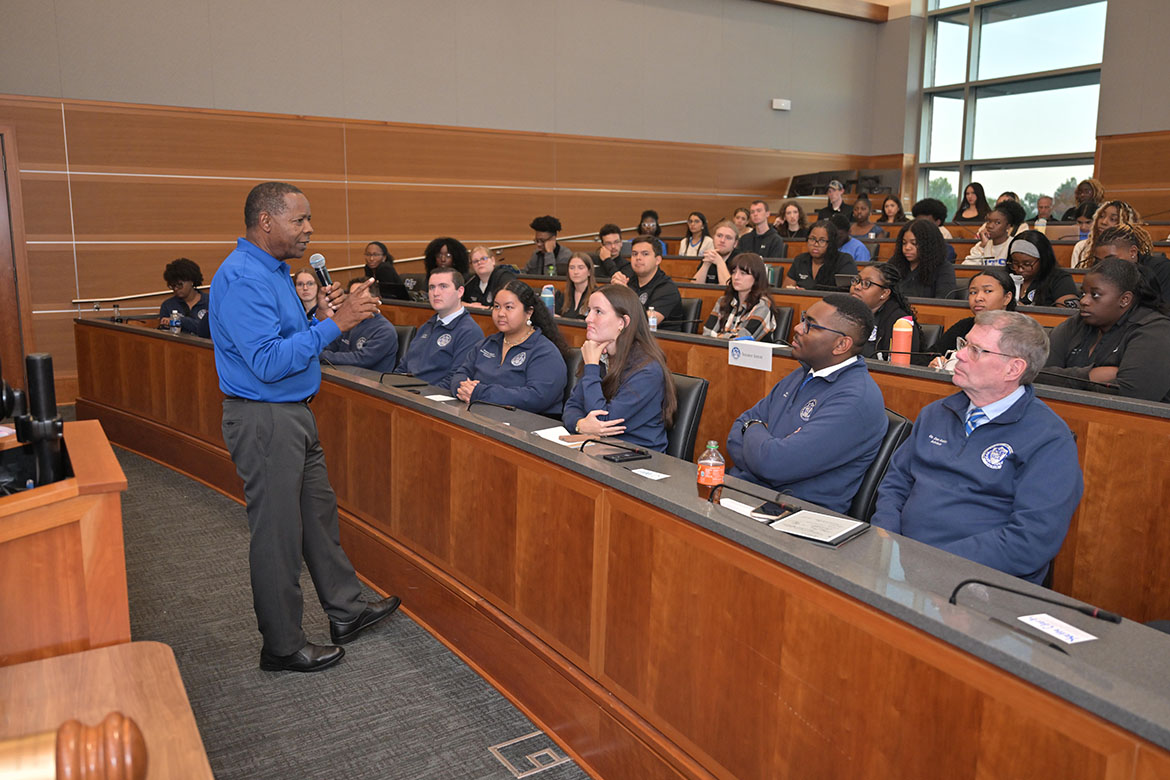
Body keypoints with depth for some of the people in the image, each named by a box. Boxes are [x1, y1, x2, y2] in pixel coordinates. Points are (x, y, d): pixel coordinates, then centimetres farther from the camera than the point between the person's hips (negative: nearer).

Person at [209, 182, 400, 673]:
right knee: (277, 534, 1)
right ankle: (283, 647, 16)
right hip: (264, 421, -10)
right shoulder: (242, 278, -20)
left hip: (293, 414, 10)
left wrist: (320, 319, 0)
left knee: (318, 513, 18)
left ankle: (345, 611, 32)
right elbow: (268, 361, -28)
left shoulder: (273, 270, 13)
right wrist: (333, 325, -26)